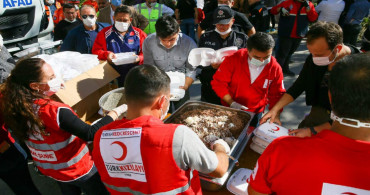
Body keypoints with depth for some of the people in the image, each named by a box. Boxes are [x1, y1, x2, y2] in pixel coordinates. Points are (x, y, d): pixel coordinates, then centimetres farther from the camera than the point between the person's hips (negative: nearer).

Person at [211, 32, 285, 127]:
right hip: (229, 110, -1)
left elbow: (276, 95, -3)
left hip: (255, 113, 1)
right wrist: (231, 103, -21)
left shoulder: (275, 68, -12)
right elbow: (218, 83, -14)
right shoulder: (234, 60, -19)